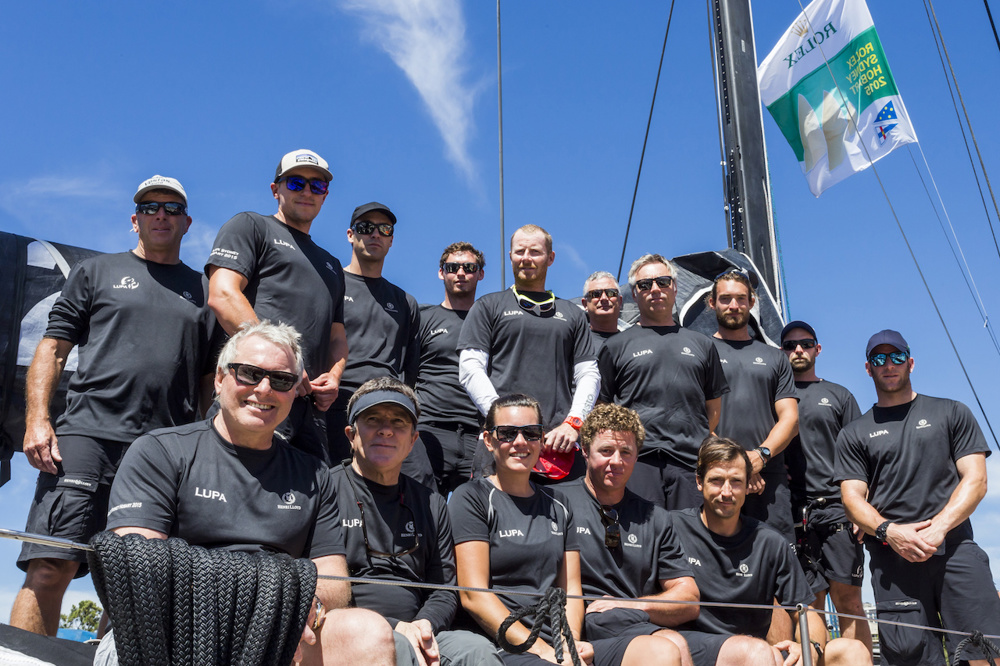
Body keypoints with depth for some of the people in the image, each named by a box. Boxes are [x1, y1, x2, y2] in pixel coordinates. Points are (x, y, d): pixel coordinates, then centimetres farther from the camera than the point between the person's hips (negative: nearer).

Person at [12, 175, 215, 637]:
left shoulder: (202, 290, 21)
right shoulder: (97, 271, 18)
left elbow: (211, 376, 19)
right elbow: (52, 348, 11)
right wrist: (37, 419, -4)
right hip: (89, 434, -2)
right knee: (51, 568, -12)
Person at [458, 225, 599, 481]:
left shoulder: (571, 314, 22)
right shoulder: (489, 307, 14)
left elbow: (589, 374, 16)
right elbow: (470, 369, 4)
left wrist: (573, 423, -2)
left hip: (560, 441, 2)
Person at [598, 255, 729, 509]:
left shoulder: (702, 344, 21)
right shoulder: (616, 346, 13)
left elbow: (714, 408, 22)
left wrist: (697, 440, 9)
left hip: (692, 462, 2)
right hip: (637, 459, -2)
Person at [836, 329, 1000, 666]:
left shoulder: (951, 413, 16)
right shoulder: (854, 434, 18)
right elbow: (853, 499, 9)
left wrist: (938, 528, -10)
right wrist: (888, 530, -11)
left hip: (954, 546, 0)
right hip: (892, 554, 1)